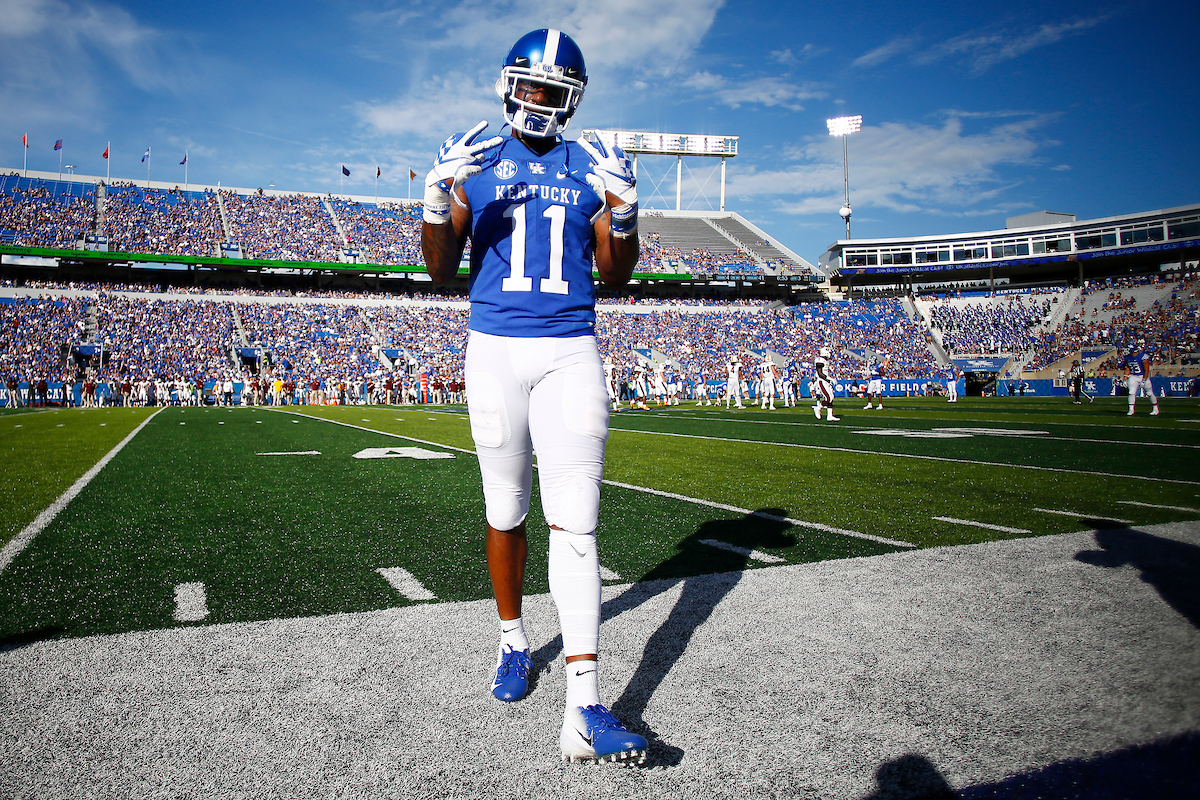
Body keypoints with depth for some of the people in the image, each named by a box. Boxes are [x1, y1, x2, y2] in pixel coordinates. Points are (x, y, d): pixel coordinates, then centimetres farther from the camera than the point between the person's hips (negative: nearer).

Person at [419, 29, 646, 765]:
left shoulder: (591, 168, 10)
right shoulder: (474, 160, 8)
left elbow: (616, 276, 9)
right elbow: (442, 272, 4)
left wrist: (625, 212, -9)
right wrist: (437, 200, -13)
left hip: (570, 353, 0)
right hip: (495, 350, 1)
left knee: (575, 524, -9)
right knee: (506, 515, 10)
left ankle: (585, 710, -9)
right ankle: (514, 640, 34)